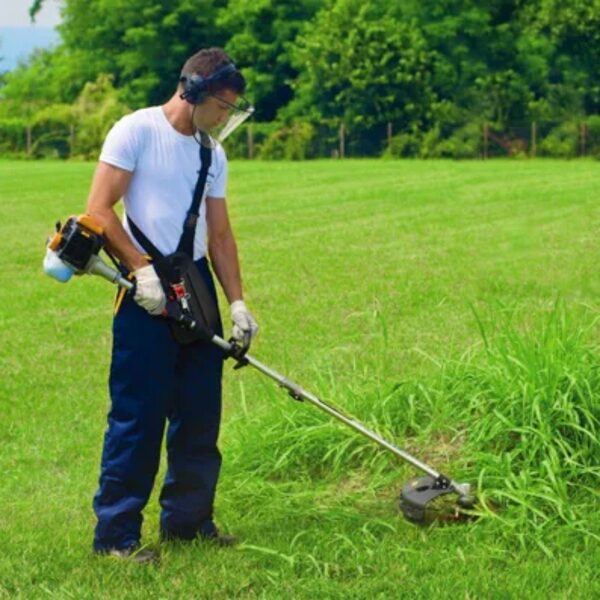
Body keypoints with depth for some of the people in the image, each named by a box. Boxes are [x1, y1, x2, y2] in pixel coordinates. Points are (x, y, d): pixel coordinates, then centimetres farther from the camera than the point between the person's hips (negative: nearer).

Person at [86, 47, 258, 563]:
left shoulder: (212, 154, 14)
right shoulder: (136, 131, -6)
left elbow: (219, 235, 16)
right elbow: (99, 210, -11)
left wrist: (237, 301, 6)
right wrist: (141, 268, -17)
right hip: (148, 289, -7)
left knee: (201, 412, 9)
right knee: (139, 413, -7)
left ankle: (188, 518, 22)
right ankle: (116, 533, 0)